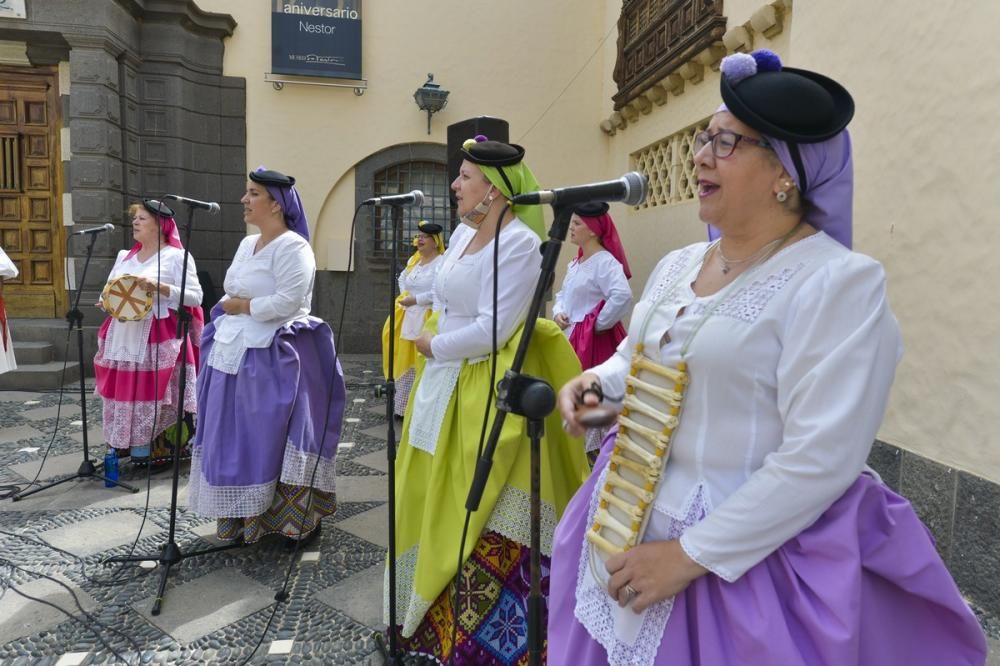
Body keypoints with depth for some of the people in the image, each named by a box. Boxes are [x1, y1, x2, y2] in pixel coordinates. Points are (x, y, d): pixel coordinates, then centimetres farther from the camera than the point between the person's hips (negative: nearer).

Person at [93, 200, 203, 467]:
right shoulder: (125, 256, 18)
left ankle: (159, 450, 5)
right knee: (123, 392, 7)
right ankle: (125, 445, 18)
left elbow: (195, 297, -10)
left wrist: (159, 287, -20)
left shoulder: (177, 256, -2)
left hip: (159, 339, -6)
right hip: (123, 338, 6)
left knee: (156, 395, -6)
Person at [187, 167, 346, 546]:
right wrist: (228, 309, 1)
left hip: (274, 357, -9)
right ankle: (243, 518, 25)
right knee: (238, 440, 12)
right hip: (235, 354, 9)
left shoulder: (292, 247, -12)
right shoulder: (247, 245, 15)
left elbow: (287, 303, -21)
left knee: (273, 439, -4)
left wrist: (242, 306, -10)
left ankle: (296, 521, 10)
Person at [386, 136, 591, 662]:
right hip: (444, 386, 9)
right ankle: (429, 613, 37)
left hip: (488, 393, -9)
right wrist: (432, 345, 3)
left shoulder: (518, 241, -15)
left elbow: (494, 330, -21)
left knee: (482, 518, 1)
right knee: (438, 505, 18)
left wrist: (432, 346, -8)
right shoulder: (462, 233, 11)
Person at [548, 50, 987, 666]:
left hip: (746, 559, -7)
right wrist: (595, 382, -3)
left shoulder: (839, 282, -18)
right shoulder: (678, 265, 5)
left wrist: (691, 555, -22)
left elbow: (820, 462, -23)